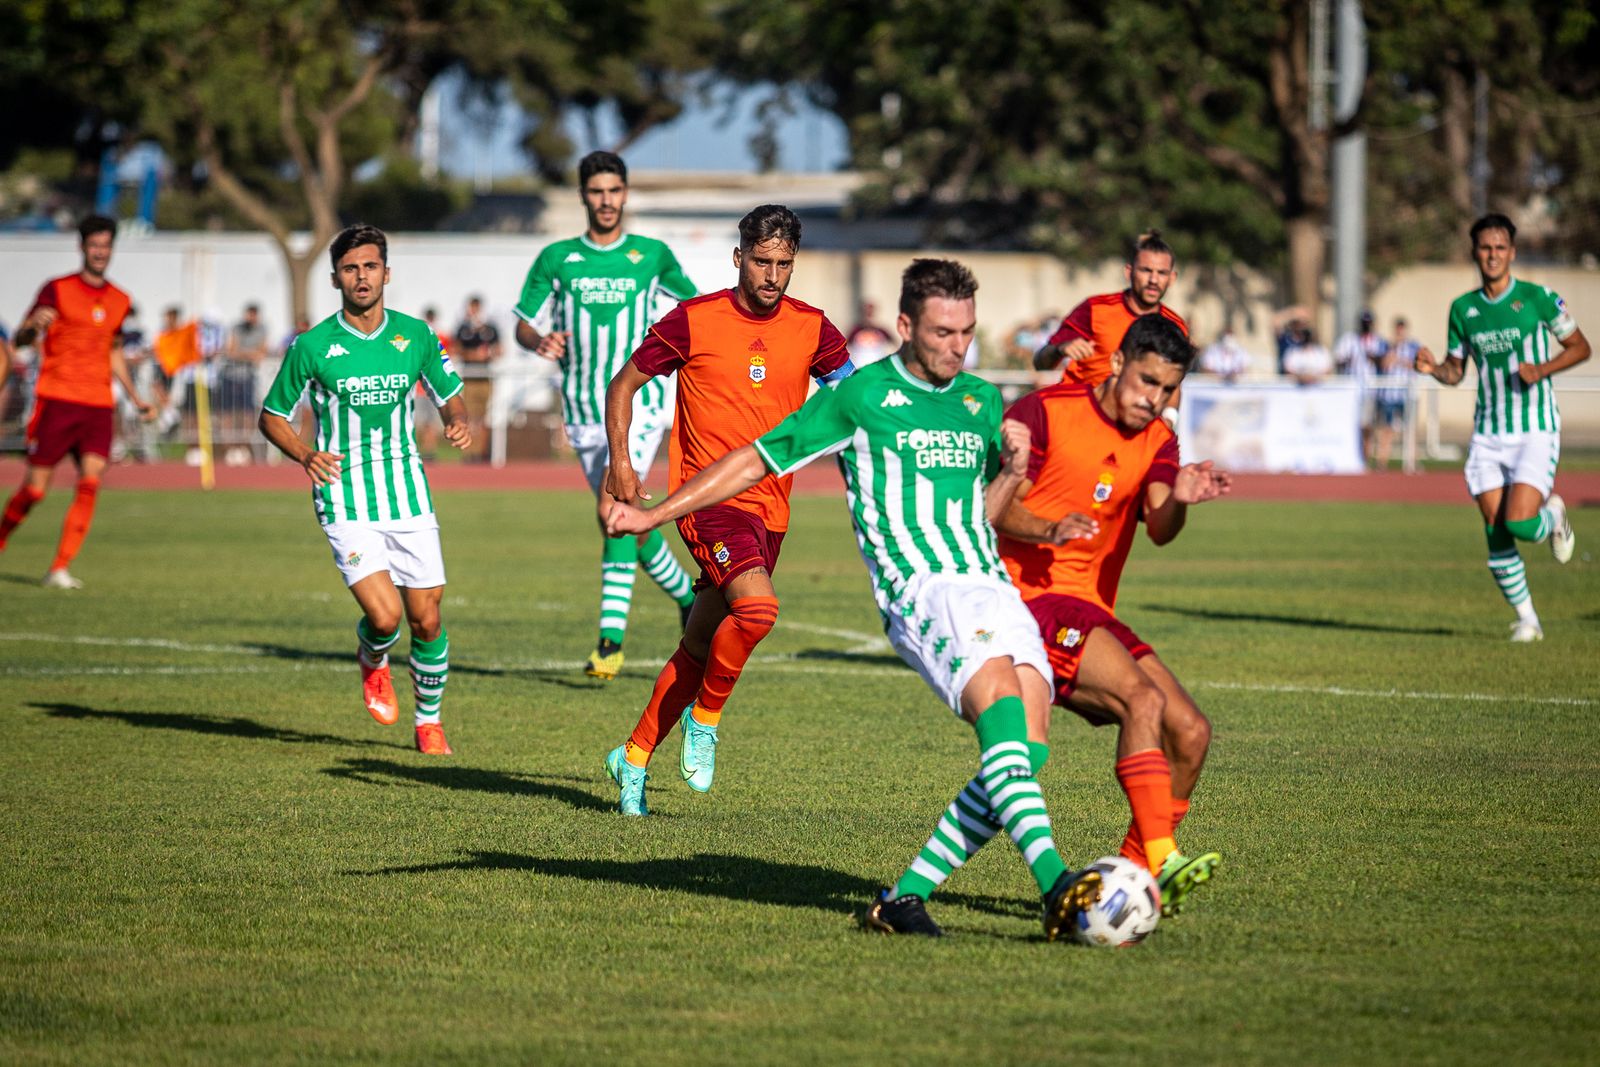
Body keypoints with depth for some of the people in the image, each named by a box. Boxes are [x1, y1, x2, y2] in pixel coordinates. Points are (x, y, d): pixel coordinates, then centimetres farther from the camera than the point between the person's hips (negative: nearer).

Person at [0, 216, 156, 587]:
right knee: (34, 488, -4)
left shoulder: (119, 301, 15)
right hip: (56, 402, -4)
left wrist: (136, 398, 23)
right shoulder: (57, 291, 0)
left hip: (98, 406, 4)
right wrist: (35, 325, -26)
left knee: (90, 485, -12)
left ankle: (60, 569, -8)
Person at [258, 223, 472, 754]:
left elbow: (449, 394, 17)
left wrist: (458, 421, -6)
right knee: (385, 616, -18)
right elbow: (271, 416, 6)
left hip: (408, 492, 3)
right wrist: (305, 454, -13)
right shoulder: (312, 347, -5)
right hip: (345, 499, -3)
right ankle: (373, 660, 19)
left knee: (427, 620, 3)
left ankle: (429, 723, 25)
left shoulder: (415, 334, 3)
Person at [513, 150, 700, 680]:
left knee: (613, 509, -23)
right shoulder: (557, 258, 5)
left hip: (639, 402, -3)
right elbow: (524, 323, 6)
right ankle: (687, 595, 38)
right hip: (583, 412, 3)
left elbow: (692, 302, 19)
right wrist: (540, 341, -16)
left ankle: (611, 636, -23)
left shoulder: (652, 255, 4)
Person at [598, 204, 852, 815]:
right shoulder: (693, 321, -5)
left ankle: (634, 757, 26)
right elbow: (624, 385, 5)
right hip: (708, 497, -4)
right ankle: (704, 718, -4)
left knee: (701, 646, 10)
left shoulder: (811, 328, 3)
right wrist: (620, 460, -6)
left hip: (769, 506, 5)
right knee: (757, 607, -28)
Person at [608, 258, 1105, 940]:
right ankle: (1055, 885, -43)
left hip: (994, 585, 6)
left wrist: (1012, 471, 7)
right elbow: (757, 460, 9)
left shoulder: (983, 401, 19)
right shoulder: (861, 396, 3)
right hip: (922, 589, -6)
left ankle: (904, 897, -3)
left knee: (1026, 749, -12)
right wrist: (653, 515, 6)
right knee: (1003, 705, -30)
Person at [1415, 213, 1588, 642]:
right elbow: (1455, 371, 15)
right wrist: (1433, 368, -8)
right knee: (1496, 532, -2)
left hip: (1536, 432, -4)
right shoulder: (1462, 308, 6)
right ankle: (1526, 619, 13)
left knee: (1520, 523, -18)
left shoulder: (1536, 298, -6)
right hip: (1488, 434, 4)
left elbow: (1580, 346, 2)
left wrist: (1541, 370, -14)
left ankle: (1554, 514, 19)